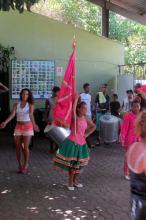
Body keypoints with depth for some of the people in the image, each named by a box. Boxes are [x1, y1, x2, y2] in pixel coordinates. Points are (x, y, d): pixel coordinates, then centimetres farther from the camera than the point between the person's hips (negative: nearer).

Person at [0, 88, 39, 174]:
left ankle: (25, 166, 8)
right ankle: (20, 165, 18)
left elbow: (31, 115, -20)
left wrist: (34, 124, -41)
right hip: (18, 127, 3)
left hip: (28, 127, -3)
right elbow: (12, 115, -8)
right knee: (18, 147, 4)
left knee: (25, 147, -6)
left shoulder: (30, 105, -4)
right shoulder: (16, 105, 5)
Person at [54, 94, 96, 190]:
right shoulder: (75, 117, -9)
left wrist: (87, 134, 9)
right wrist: (76, 98, -20)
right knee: (72, 163, -1)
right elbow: (73, 108, -29)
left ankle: (75, 180, 30)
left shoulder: (86, 119, 6)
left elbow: (94, 126, 21)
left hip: (82, 143, 6)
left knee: (80, 163, 11)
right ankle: (70, 182, 15)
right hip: (73, 142, -6)